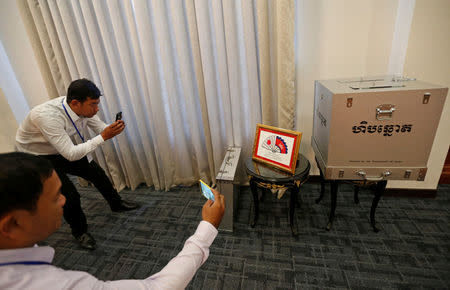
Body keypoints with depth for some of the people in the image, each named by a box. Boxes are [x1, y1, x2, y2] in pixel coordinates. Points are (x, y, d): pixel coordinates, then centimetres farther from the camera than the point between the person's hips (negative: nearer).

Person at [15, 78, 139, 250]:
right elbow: (71, 154, -40)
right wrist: (103, 137, -42)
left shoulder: (83, 108, -20)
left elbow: (101, 128, -7)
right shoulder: (47, 116, -40)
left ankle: (116, 204, 36)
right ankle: (79, 232, 17)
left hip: (64, 151, 6)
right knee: (69, 196, -13)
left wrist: (114, 129, -30)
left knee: (97, 174, 9)